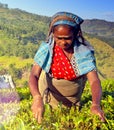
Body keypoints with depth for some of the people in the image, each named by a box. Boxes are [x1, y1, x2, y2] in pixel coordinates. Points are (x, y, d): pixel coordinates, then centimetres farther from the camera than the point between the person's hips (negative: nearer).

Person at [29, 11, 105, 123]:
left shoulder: (84, 51, -23)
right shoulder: (46, 49, -23)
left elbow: (94, 81, -29)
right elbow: (34, 75, -29)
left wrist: (96, 104, -48)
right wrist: (37, 98, -49)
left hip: (74, 97, 1)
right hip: (50, 95, 0)